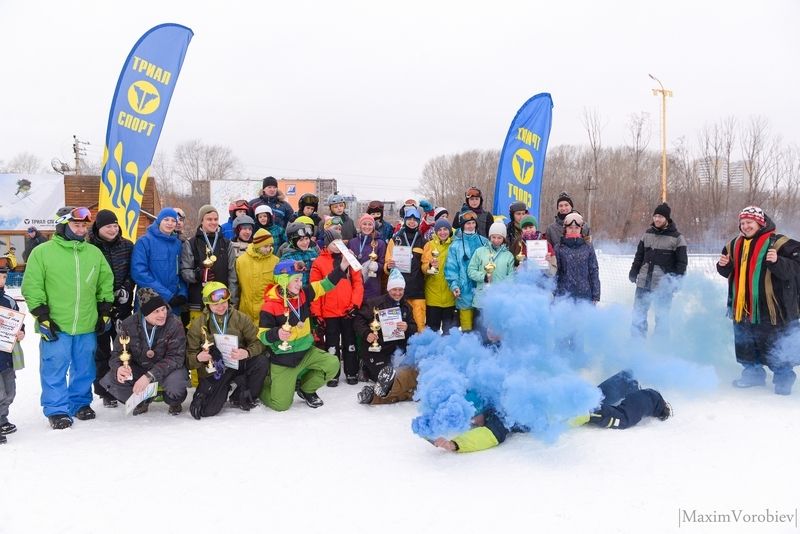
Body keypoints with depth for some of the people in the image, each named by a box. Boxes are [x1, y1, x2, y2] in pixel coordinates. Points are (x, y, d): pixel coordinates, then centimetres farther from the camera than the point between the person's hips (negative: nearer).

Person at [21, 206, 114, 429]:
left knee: (84, 368, 11)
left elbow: (106, 282, 17)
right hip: (55, 326, -3)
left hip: (88, 326, 4)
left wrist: (105, 312, 11)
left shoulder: (94, 253, 10)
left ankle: (81, 403, 27)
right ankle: (57, 410, 12)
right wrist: (42, 317, -9)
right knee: (55, 369, 1)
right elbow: (32, 286, -4)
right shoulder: (42, 252, -2)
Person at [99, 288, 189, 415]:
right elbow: (117, 353, -8)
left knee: (175, 381, -36)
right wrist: (118, 367, -34)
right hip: (138, 368, 3)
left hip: (167, 369, -3)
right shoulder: (128, 325, -14)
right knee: (109, 380, -19)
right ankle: (143, 400, 11)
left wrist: (149, 376, -37)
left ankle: (174, 402, 4)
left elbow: (175, 357, -25)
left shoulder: (174, 324, -23)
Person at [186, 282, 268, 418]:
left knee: (262, 361, -28)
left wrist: (247, 353, -27)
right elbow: (189, 355, 0)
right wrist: (198, 358, -24)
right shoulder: (197, 325, 0)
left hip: (238, 365, 2)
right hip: (213, 371, -2)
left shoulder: (240, 318, 1)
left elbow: (257, 342, -4)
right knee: (207, 411, -24)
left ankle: (242, 397, -5)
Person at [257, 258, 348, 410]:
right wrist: (276, 334, -39)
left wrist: (342, 266, -23)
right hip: (283, 359, -5)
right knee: (281, 404, -5)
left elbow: (325, 285, -9)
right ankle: (262, 386, 30)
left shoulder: (303, 294, -4)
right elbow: (262, 336, -17)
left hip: (306, 351, 5)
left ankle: (306, 389, 14)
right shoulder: (270, 306, -20)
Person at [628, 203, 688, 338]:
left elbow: (682, 262, -5)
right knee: (638, 313, 9)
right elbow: (639, 255, 15)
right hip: (644, 282, 5)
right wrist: (633, 272, 10)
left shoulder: (677, 238, -5)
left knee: (662, 317, 3)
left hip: (664, 285, -4)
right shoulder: (648, 233, 8)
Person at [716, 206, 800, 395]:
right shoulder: (735, 245, 11)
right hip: (741, 307, 6)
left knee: (772, 346, 2)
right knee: (744, 346, 16)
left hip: (769, 308, -6)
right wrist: (723, 265, 0)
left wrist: (778, 261, -32)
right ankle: (753, 373, 34)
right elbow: (728, 272, 22)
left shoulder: (778, 243, -9)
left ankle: (784, 376, 23)